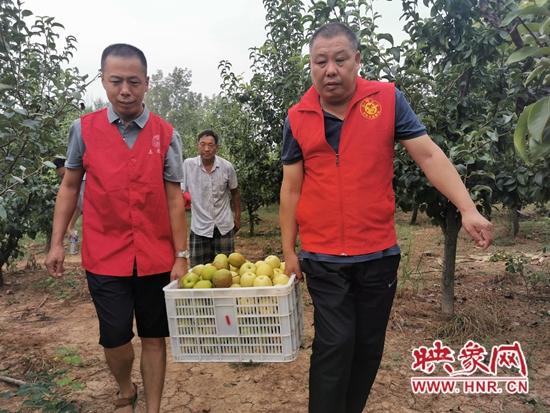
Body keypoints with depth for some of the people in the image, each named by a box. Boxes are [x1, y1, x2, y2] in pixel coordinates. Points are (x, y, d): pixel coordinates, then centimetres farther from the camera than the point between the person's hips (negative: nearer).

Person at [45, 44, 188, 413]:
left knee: (154, 337, 9)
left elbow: (174, 199, -1)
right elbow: (69, 187, 10)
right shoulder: (84, 129, 1)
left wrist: (181, 257, -3)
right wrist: (57, 243, 6)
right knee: (115, 337, 4)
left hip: (156, 257, 0)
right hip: (105, 257, 0)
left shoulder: (166, 134, -1)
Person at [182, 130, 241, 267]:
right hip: (199, 227, -1)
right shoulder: (188, 165, -9)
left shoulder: (227, 167, -3)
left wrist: (237, 217, 13)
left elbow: (234, 193, 10)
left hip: (224, 226, 1)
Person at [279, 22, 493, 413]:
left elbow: (428, 154, -3)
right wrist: (289, 251, 3)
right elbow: (292, 188, 3)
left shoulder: (388, 99, -2)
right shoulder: (297, 118, -1)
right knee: (335, 345, -3)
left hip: (379, 253, 2)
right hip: (323, 258, -1)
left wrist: (468, 209, -14)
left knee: (369, 346, 15)